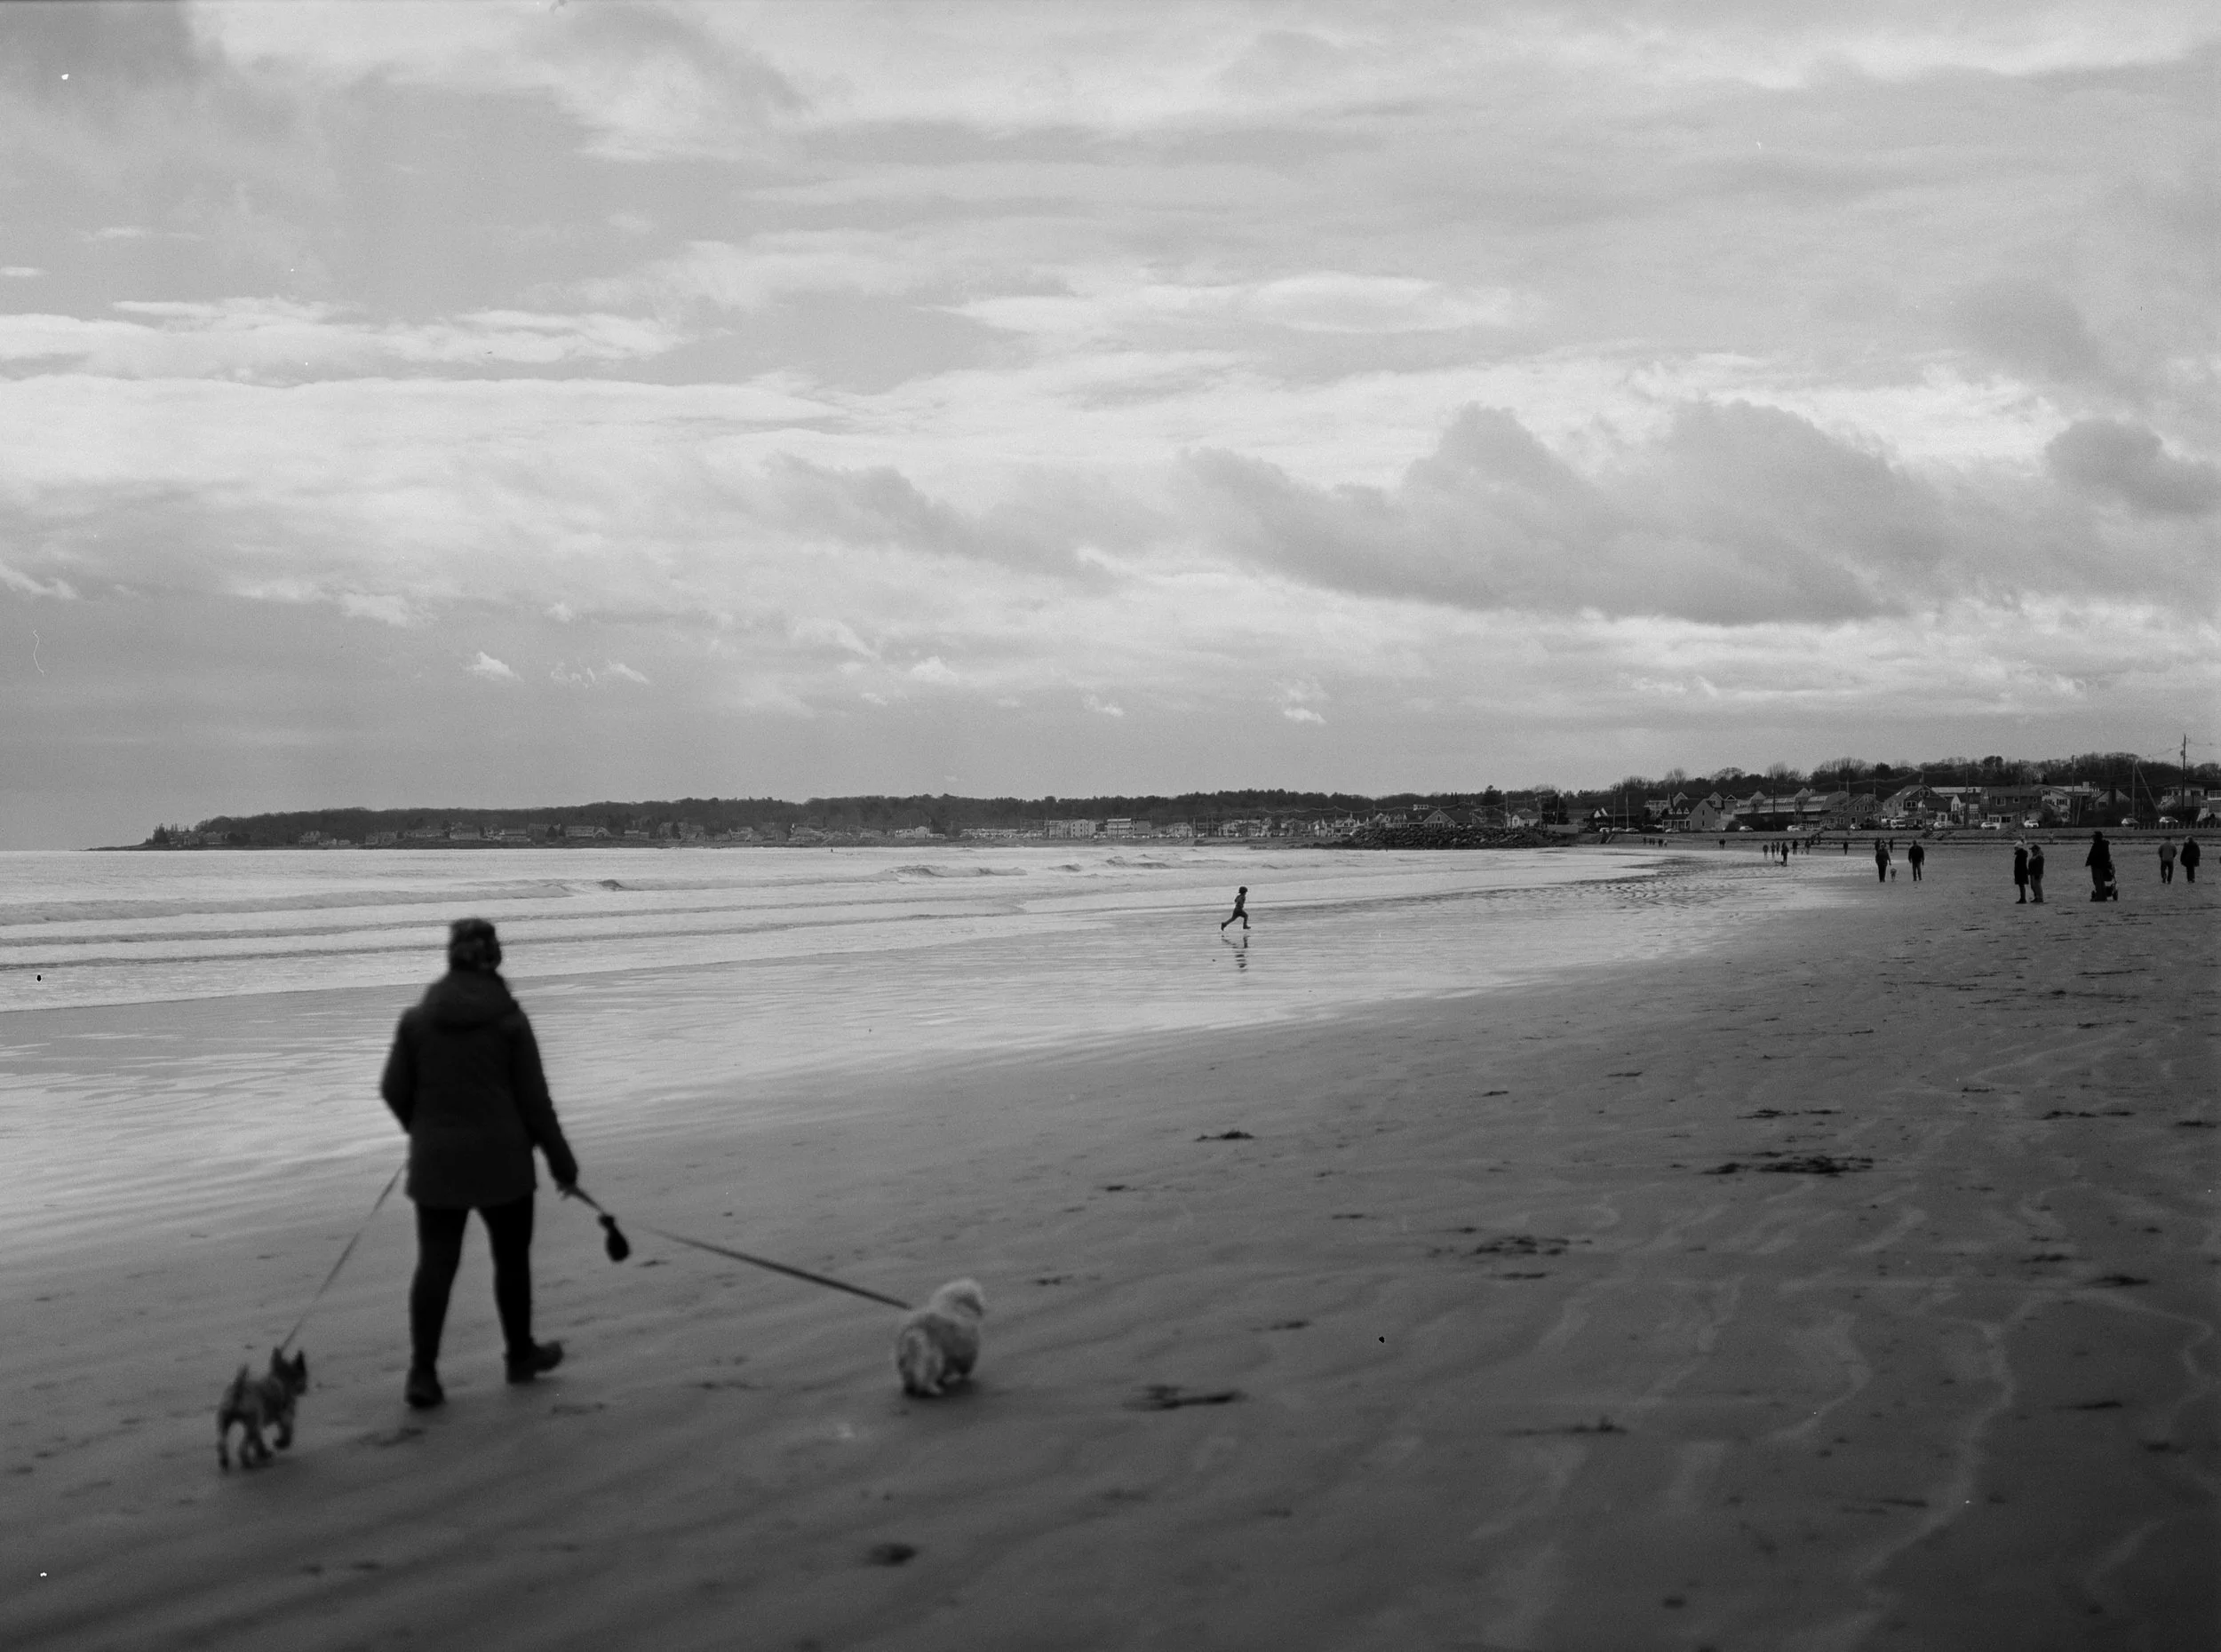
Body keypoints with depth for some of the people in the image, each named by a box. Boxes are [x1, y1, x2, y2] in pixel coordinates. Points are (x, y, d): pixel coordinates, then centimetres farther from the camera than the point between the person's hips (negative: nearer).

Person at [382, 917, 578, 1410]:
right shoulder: (509, 1021, -9)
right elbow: (533, 1100, -7)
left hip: (435, 1163, 2)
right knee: (511, 1258, 15)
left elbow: (394, 1090, 2)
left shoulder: (417, 1019, -2)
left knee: (435, 1263, 4)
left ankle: (423, 1372, -5)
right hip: (501, 1160, -2)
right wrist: (561, 1160, 4)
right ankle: (521, 1354, 29)